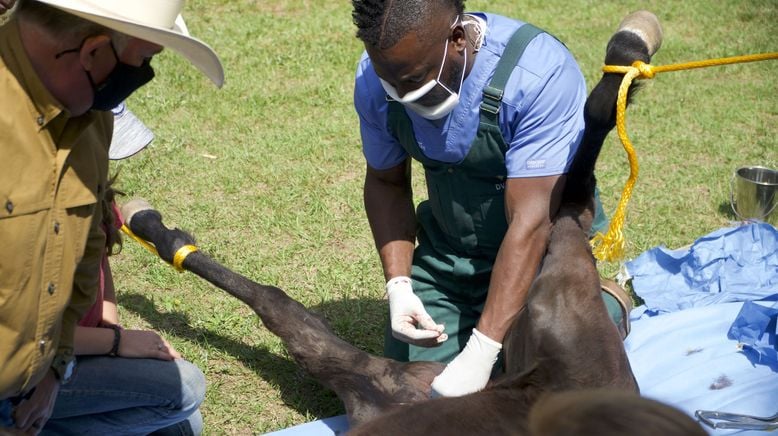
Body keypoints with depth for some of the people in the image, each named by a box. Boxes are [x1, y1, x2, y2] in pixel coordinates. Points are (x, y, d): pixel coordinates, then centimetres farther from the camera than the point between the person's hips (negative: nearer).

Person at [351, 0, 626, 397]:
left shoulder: (539, 73, -31)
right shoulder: (375, 80, -15)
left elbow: (530, 224, -33)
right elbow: (386, 184, 0)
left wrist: (480, 352, -36)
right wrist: (398, 286, -15)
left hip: (542, 254, -4)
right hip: (445, 255, 4)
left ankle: (606, 303, 16)